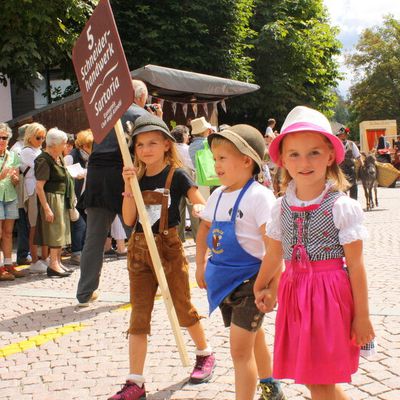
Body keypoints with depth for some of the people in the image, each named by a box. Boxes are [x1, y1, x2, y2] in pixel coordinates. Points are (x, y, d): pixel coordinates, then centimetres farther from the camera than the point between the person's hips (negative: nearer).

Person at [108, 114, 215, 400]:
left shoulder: (176, 175, -7)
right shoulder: (137, 177, 5)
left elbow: (203, 207, -7)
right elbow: (129, 220, -2)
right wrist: (129, 187, -13)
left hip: (169, 247, -4)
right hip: (140, 249, 4)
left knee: (183, 308, 10)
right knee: (138, 316, 2)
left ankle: (205, 354, 37)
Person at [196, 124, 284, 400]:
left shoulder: (259, 196, -18)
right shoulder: (218, 196, 6)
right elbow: (205, 227, 21)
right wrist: (201, 265, 19)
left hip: (249, 278, -8)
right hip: (224, 276, 8)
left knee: (240, 348, -9)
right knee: (253, 337, 26)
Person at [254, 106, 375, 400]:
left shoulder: (343, 207, -10)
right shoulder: (281, 207, 4)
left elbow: (355, 264, -9)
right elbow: (274, 255, 15)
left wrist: (362, 316, -7)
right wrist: (262, 288, 23)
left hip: (330, 294, -5)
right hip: (294, 293, 5)